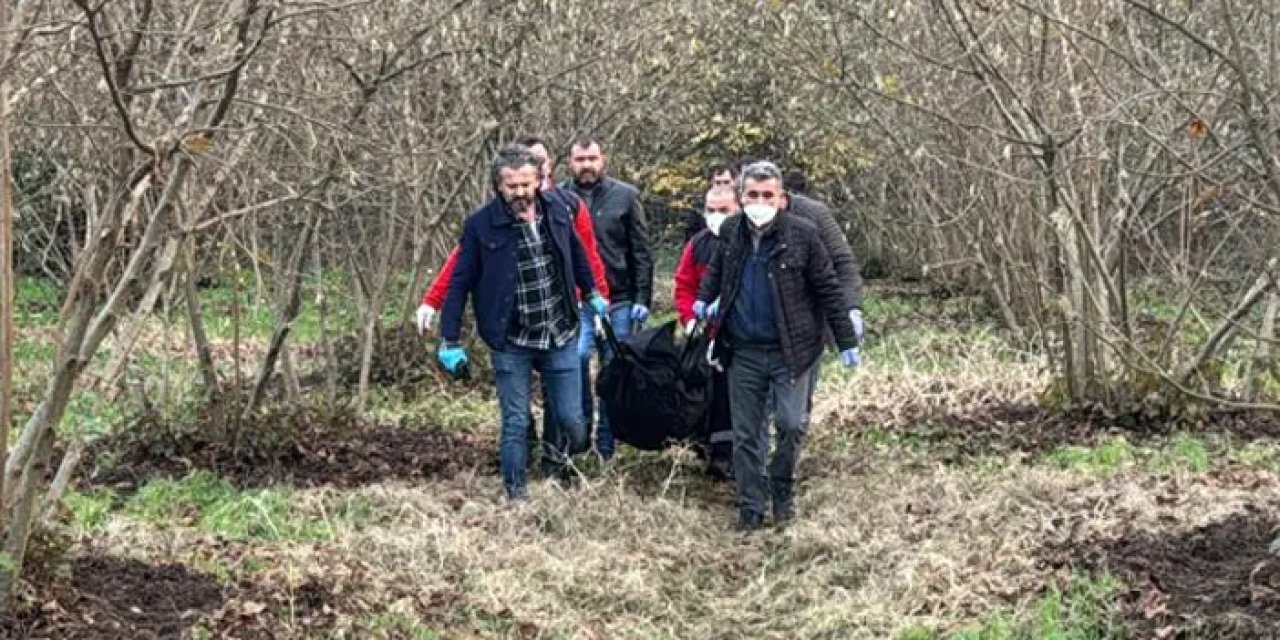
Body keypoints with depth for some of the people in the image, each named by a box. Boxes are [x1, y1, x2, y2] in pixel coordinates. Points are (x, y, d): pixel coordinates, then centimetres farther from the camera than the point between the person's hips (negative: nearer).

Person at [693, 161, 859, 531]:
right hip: (743, 351, 3)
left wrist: (846, 342, -3)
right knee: (746, 433, 7)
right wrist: (704, 299, 8)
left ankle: (782, 491, 18)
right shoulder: (730, 232, 2)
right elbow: (717, 269, 24)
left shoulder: (801, 234, -9)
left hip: (790, 350, -3)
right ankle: (750, 507, 17)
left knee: (791, 425, -7)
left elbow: (828, 289, -4)